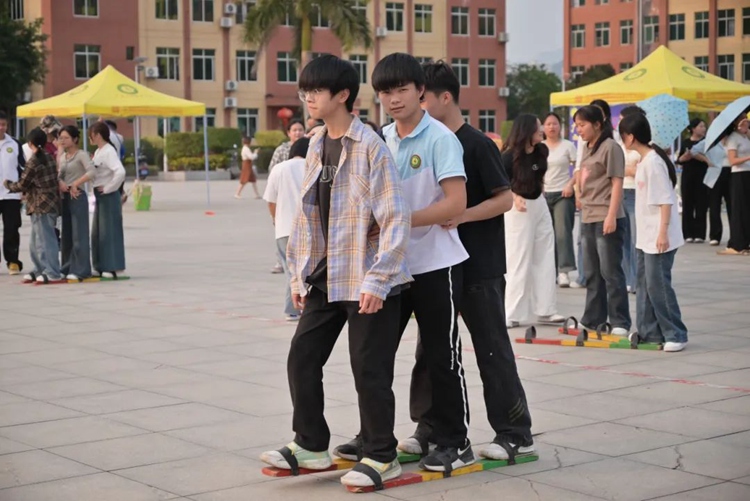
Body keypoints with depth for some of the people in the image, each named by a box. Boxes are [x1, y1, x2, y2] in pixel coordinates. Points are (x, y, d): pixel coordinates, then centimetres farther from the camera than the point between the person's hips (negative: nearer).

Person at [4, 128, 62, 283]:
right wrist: (27, 192, 18)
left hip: (41, 205, -9)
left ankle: (52, 273, -6)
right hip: (48, 203, 9)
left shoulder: (34, 161, -14)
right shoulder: (48, 157, 10)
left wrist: (7, 184, 9)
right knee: (36, 241, 16)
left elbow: (22, 185, -8)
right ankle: (39, 270, 22)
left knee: (45, 239, -7)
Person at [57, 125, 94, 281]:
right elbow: (59, 174, 15)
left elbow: (91, 172, -21)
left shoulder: (82, 155, -7)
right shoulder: (62, 157, 14)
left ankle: (80, 270, -6)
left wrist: (76, 184, -20)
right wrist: (60, 182, -7)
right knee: (66, 234, 10)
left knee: (79, 234, -7)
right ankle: (67, 268, 17)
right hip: (65, 196, 8)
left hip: (77, 196, -8)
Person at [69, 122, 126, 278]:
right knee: (97, 232, 12)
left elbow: (120, 172, -28)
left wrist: (108, 188, -19)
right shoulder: (98, 152, 12)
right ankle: (101, 266, 18)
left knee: (109, 231, -4)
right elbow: (92, 173, 12)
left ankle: (113, 267, 2)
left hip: (108, 196, -9)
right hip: (99, 196, 9)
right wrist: (75, 184, -2)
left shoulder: (109, 151, -15)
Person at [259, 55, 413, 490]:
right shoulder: (316, 146, 10)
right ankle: (311, 445, 24)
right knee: (302, 359, 9)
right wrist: (299, 274, 14)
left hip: (365, 281, -8)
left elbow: (395, 218, -17)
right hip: (325, 278, 8)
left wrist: (377, 280, -20)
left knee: (370, 370, 0)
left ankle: (382, 457, 14)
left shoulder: (370, 147, -14)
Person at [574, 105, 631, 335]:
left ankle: (620, 322, 0)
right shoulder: (587, 148, 15)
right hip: (588, 219, 9)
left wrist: (611, 216, -19)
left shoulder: (610, 147, -10)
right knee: (592, 273, 13)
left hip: (606, 219, -9)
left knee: (610, 272, -5)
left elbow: (617, 183, -14)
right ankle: (593, 319, 21)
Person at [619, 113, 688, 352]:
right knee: (644, 283, 13)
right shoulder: (643, 161, 11)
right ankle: (649, 332, 21)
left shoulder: (653, 162, -17)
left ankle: (676, 335, -1)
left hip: (659, 238, -10)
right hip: (646, 236, 10)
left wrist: (663, 232, -23)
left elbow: (665, 200, -20)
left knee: (658, 284, -7)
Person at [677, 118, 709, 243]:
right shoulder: (686, 142, 9)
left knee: (701, 205, -4)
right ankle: (688, 234, 4)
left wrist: (695, 156, -19)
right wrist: (685, 156, -12)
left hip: (702, 177, -2)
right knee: (688, 205, 0)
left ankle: (699, 234, 0)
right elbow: (679, 160, 9)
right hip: (688, 177, 2)